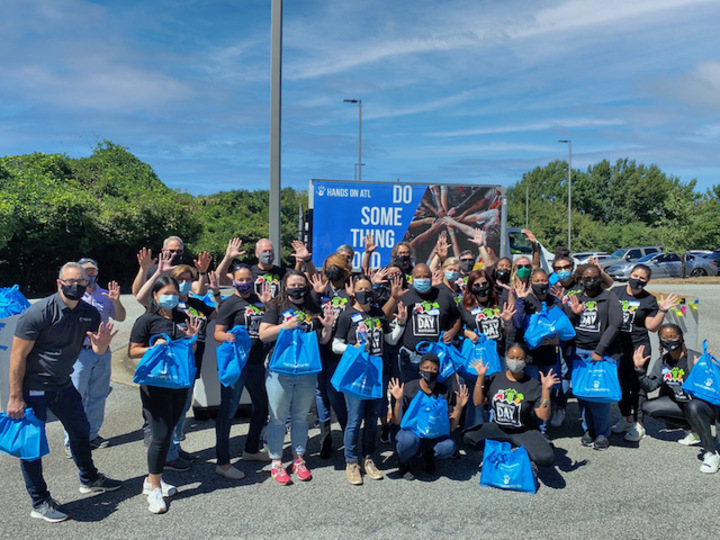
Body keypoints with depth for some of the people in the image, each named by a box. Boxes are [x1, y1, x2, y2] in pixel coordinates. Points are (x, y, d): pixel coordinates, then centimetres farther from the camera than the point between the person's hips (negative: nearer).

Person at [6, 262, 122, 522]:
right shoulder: (39, 312, -20)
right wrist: (15, 397, -18)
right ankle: (40, 503, 15)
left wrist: (102, 343, -26)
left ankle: (89, 480, 37)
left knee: (81, 430, 17)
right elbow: (18, 356, -18)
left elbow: (98, 349, -1)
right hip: (33, 386, -6)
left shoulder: (89, 313, -3)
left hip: (63, 384, 7)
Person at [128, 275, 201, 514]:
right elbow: (132, 352, -7)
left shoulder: (183, 319, 8)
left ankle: (152, 480, 30)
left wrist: (192, 337, -4)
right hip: (155, 385, -6)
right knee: (161, 436, -6)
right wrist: (155, 347, -22)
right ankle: (154, 490, 10)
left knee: (168, 433, 13)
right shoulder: (147, 320, -7)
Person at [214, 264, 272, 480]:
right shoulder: (230, 303, -6)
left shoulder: (257, 300, 11)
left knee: (261, 406, 18)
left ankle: (251, 449, 37)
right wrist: (228, 336, -32)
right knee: (228, 410, -3)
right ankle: (222, 462, 7)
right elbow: (218, 333, -10)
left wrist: (266, 305, 1)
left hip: (256, 362, 7)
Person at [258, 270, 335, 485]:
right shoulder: (276, 307, -1)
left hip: (307, 371, 3)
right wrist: (286, 326, -18)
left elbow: (322, 340, 12)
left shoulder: (313, 310, 9)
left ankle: (298, 459, 27)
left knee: (301, 417, 13)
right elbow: (263, 334, -8)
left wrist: (327, 328, -8)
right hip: (280, 370, -3)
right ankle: (276, 462, 18)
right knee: (278, 418, 4)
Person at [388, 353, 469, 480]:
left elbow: (451, 427, -7)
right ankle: (403, 463, 0)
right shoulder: (408, 388, -11)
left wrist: (459, 407, -21)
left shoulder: (444, 392, -5)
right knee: (409, 440, -37)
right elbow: (397, 422, -13)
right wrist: (398, 401, -29)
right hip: (411, 431, -2)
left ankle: (428, 455, 8)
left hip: (434, 435, 2)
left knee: (449, 446, -29)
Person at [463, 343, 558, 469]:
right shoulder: (495, 378, 0)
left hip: (524, 431, -3)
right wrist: (480, 377, -7)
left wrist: (545, 389, -23)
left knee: (547, 459, -29)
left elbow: (544, 416, -15)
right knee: (467, 436, -18)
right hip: (497, 428, 3)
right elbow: (478, 402, -1)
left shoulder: (534, 385, -9)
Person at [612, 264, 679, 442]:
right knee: (620, 384, 13)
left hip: (638, 347, -3)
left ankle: (638, 425, 13)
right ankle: (626, 418, 31)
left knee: (636, 386, 2)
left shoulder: (649, 300, -2)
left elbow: (652, 327, -4)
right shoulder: (615, 292, 3)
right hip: (616, 346, 3)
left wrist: (662, 310, -14)